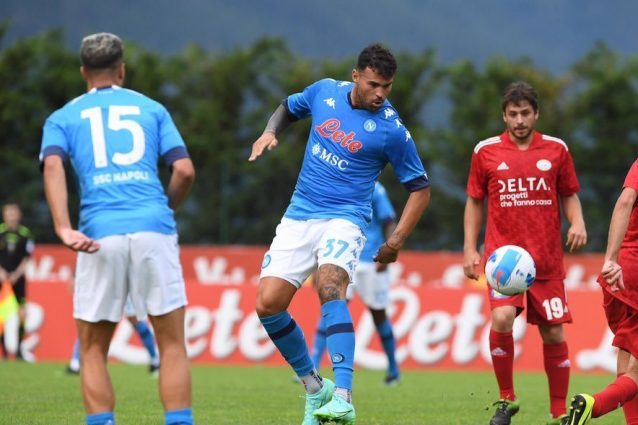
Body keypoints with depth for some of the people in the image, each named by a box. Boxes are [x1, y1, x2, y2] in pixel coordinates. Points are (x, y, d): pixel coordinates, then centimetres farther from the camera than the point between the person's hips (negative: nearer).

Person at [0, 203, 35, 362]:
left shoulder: (25, 233, -1)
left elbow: (26, 258, 1)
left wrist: (16, 274, -9)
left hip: (18, 277, 1)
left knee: (22, 313, -4)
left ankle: (19, 350, 8)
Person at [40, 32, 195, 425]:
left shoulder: (64, 117, 15)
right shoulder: (151, 109, 16)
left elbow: (53, 165, -5)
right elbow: (185, 170, 6)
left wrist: (64, 229, -14)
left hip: (99, 234, 0)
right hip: (153, 230, 0)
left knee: (93, 350, 10)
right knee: (172, 345, 5)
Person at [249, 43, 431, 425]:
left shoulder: (392, 129, -9)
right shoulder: (325, 92, 2)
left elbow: (420, 189, 0)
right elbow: (288, 108, 24)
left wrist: (396, 241, -8)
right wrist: (270, 132, 2)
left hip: (345, 219, -5)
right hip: (299, 217, 5)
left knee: (330, 287, -33)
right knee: (268, 304, -8)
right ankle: (314, 386, 13)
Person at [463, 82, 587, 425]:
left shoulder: (556, 149, 5)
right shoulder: (486, 151, 2)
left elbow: (569, 195, 15)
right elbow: (474, 201, 11)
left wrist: (577, 222, -6)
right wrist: (469, 249, 4)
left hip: (547, 259, 2)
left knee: (553, 334, 2)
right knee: (502, 318, -24)